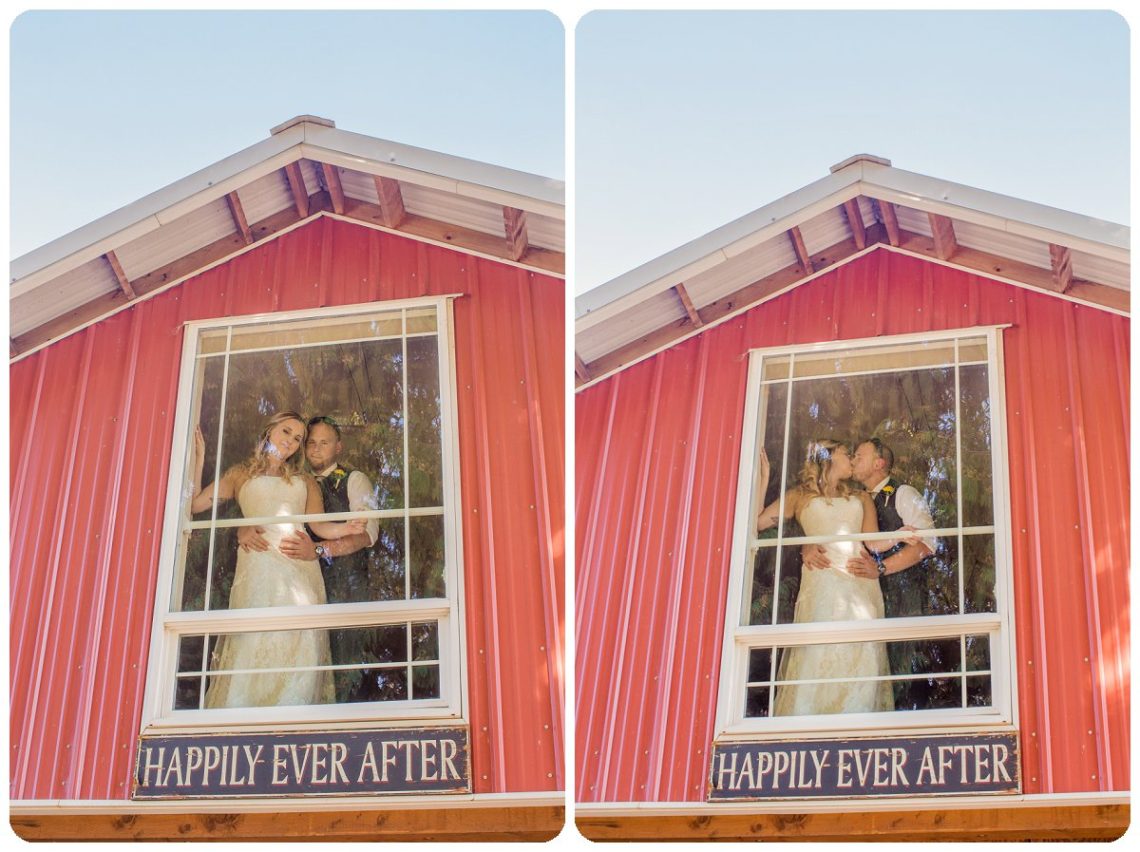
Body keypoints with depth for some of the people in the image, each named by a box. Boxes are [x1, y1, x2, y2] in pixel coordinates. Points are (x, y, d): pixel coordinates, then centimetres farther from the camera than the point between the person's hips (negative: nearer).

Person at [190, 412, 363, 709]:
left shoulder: (304, 482, 28)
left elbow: (319, 526, 13)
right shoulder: (241, 475, 25)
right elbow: (195, 503, 16)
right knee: (254, 640, -18)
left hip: (300, 565, 2)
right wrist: (199, 458, 13)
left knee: (300, 645, -14)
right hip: (259, 562, -2)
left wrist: (345, 528, -8)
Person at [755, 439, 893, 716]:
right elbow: (757, 522, 13)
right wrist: (763, 478, 13)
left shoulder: (860, 498, 27)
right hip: (823, 581, -3)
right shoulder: (800, 496, 21)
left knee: (860, 660, -10)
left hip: (861, 582, 3)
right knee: (819, 657, -16)